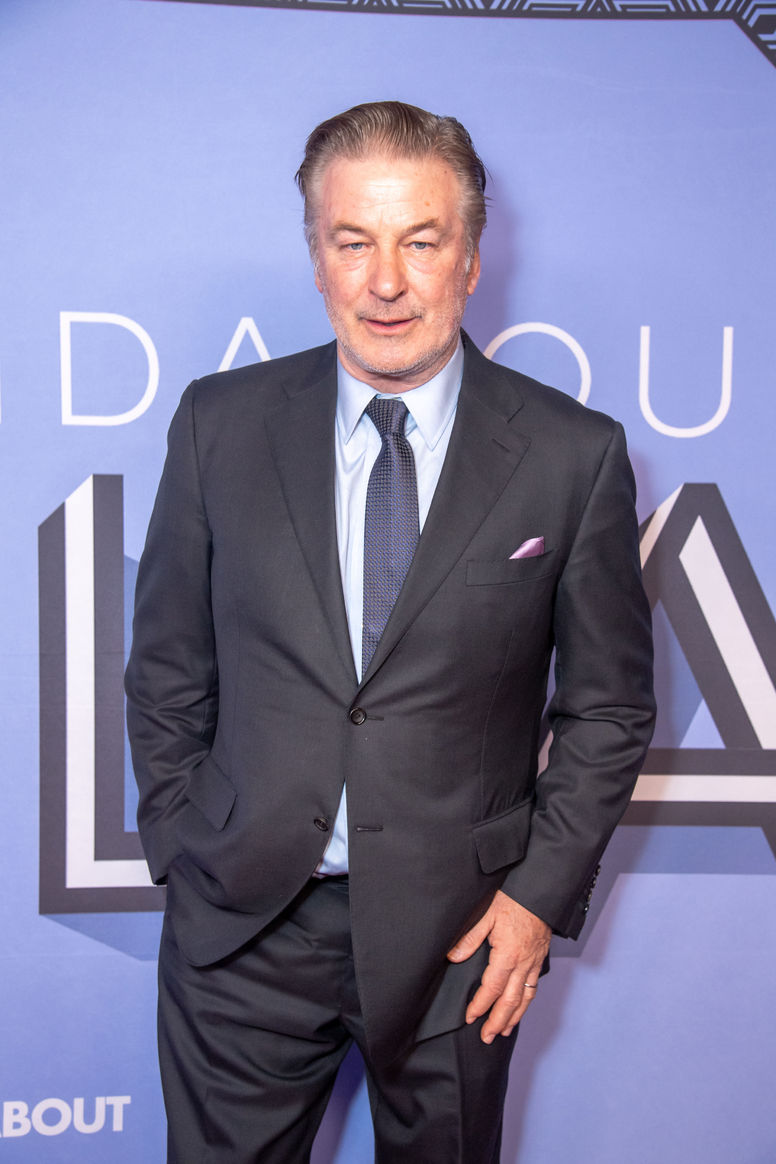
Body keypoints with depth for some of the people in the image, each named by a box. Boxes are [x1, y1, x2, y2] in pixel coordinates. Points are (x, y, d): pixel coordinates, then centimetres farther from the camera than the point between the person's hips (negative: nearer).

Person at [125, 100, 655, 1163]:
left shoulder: (574, 453, -7)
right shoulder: (221, 424, -3)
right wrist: (184, 853, 2)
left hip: (457, 934, 0)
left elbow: (610, 704, 0)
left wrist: (543, 890, -4)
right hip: (243, 926, 1)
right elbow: (167, 669, 4)